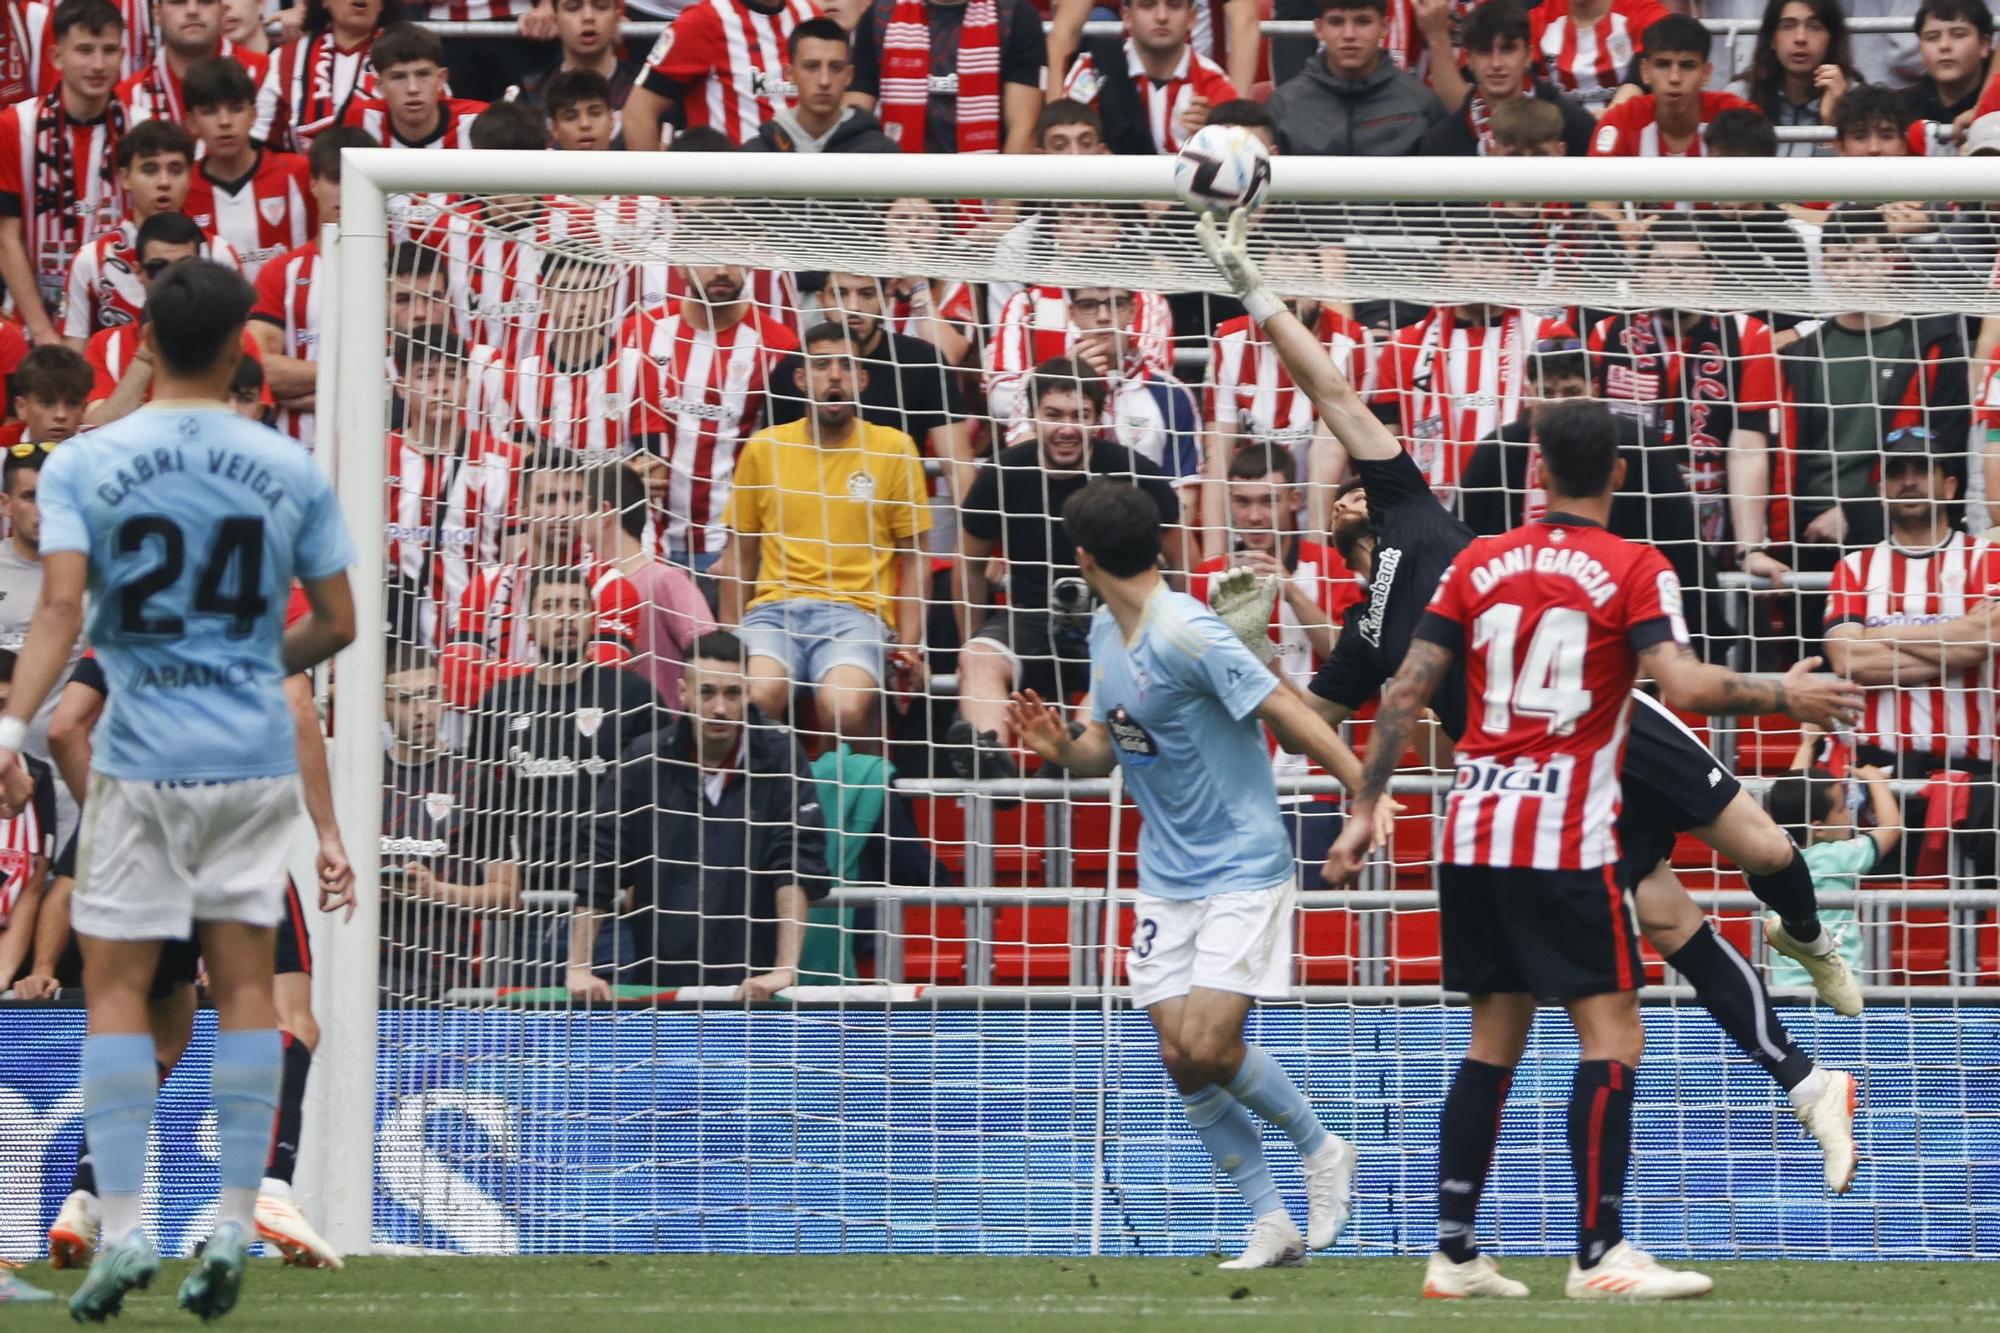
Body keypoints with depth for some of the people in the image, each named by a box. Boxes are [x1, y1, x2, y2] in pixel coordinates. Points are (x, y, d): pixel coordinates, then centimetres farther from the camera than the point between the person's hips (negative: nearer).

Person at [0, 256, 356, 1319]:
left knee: (114, 988, 5)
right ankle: (234, 1230, 4)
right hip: (256, 756, 2)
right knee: (244, 983, 8)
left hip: (142, 758, -2)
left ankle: (122, 1229, -3)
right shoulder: (291, 472, 2)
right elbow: (337, 624, 5)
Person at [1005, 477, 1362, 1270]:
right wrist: (1061, 749, -7)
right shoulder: (1105, 633, 8)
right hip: (1166, 874, 8)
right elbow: (1104, 748, 16)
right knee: (1179, 1057, 0)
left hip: (1243, 870, -8)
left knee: (1207, 1047, -17)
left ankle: (1320, 1149, 10)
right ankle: (1271, 1226, 9)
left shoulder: (1186, 634, -19)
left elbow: (1291, 718, -21)